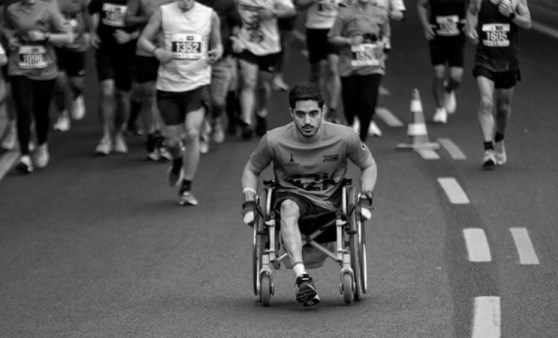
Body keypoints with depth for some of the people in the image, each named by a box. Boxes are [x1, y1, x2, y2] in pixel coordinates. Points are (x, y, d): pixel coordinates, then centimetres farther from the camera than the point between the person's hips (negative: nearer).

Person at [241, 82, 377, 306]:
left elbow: (368, 166, 9)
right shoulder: (274, 140, -10)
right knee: (288, 208, -36)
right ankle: (302, 278, -51)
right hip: (291, 195, -2)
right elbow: (251, 170, 8)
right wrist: (249, 204, -5)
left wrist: (365, 198, -5)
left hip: (331, 200, 2)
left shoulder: (344, 137, -9)